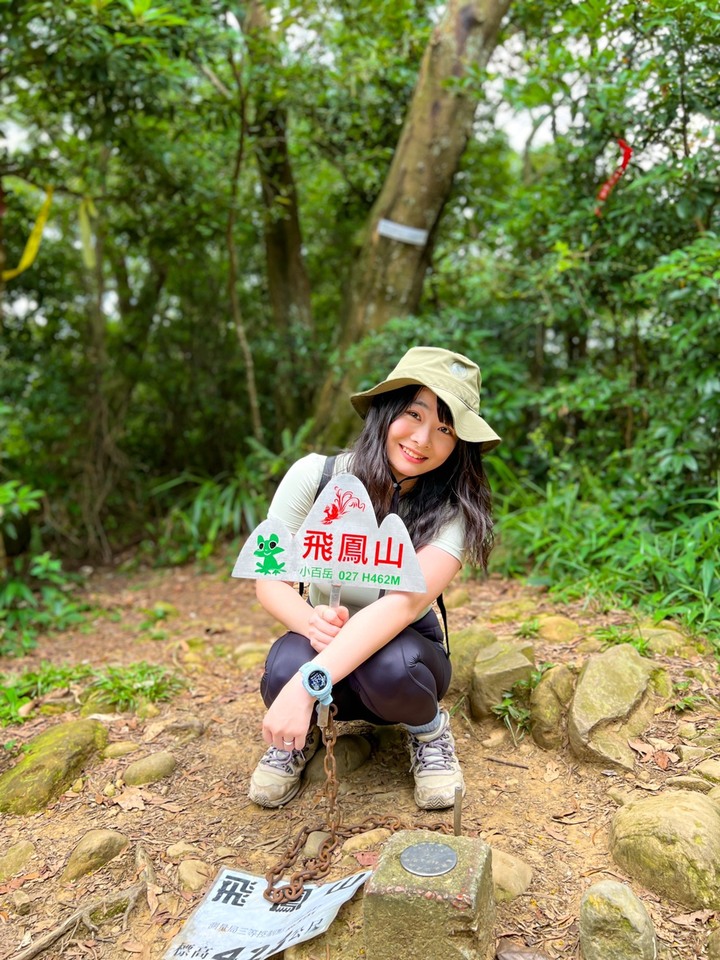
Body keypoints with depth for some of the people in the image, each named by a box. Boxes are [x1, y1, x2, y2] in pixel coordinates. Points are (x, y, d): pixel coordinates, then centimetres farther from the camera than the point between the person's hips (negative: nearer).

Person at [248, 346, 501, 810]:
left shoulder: (453, 510, -21)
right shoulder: (315, 476, -17)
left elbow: (403, 602, -35)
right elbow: (269, 581, -13)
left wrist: (307, 686, -47)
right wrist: (311, 621, -36)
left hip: (404, 648, 0)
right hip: (325, 649, 1)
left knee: (389, 667, -36)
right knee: (286, 667, -34)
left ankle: (429, 730, 1)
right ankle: (303, 734, 3)